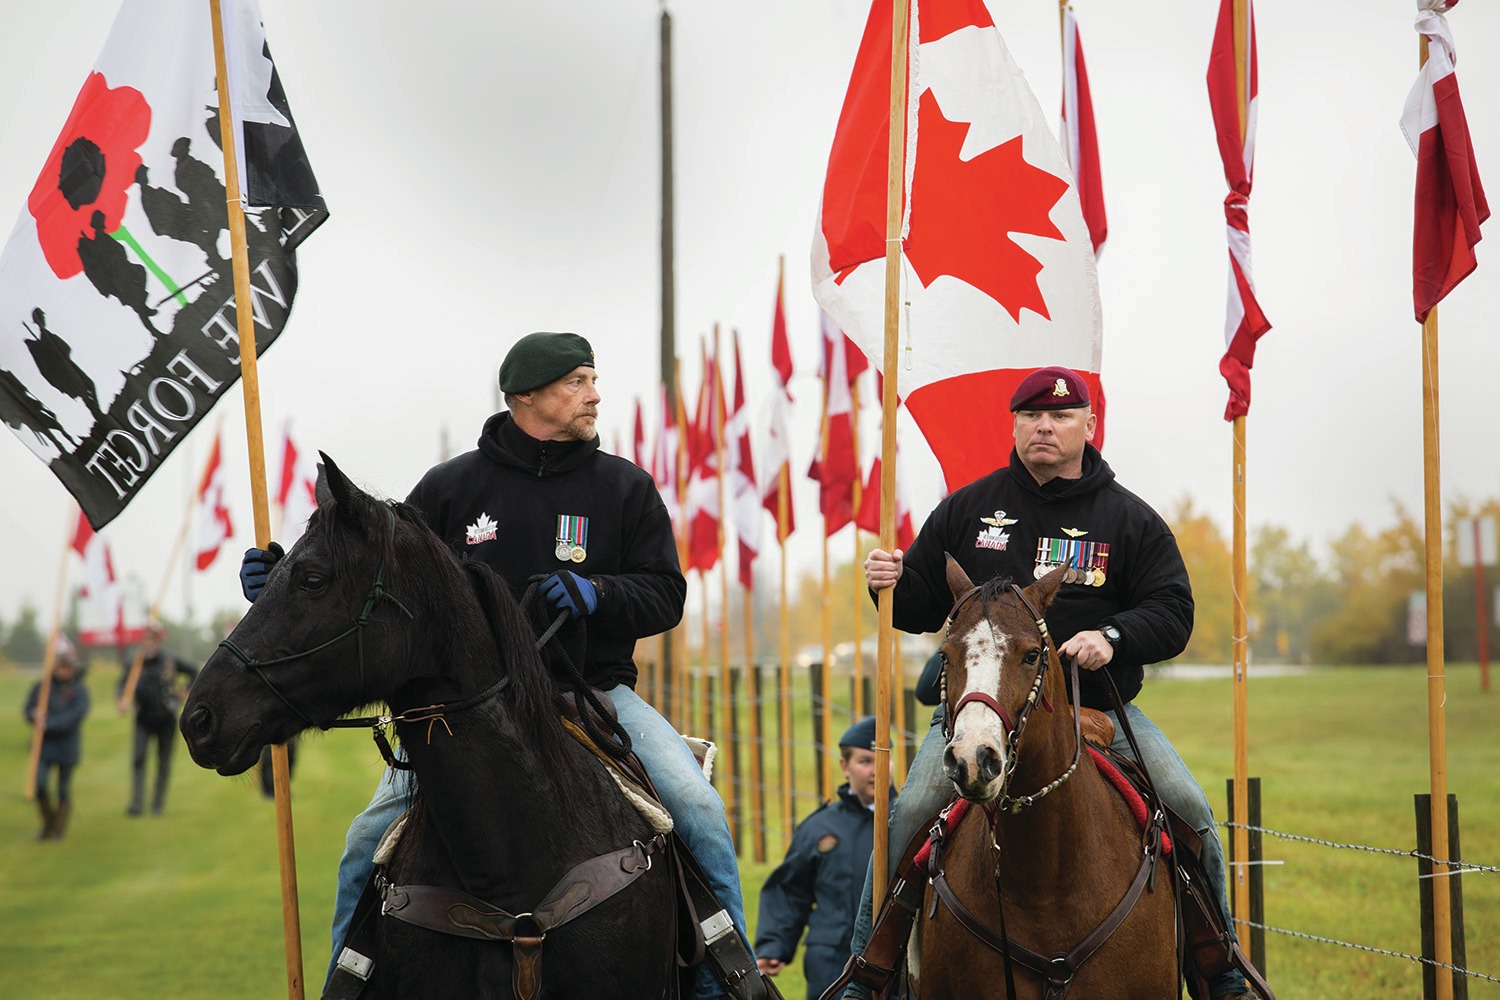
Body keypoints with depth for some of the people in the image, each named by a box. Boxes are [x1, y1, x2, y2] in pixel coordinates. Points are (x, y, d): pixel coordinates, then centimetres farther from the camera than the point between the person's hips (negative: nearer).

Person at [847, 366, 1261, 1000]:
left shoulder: (1131, 519, 5)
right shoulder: (967, 509, 9)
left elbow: (1173, 615, -1)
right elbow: (922, 607, 12)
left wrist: (1113, 637, -21)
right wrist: (892, 585, -11)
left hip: (1098, 704, 0)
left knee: (1190, 808, -14)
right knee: (909, 814, -20)